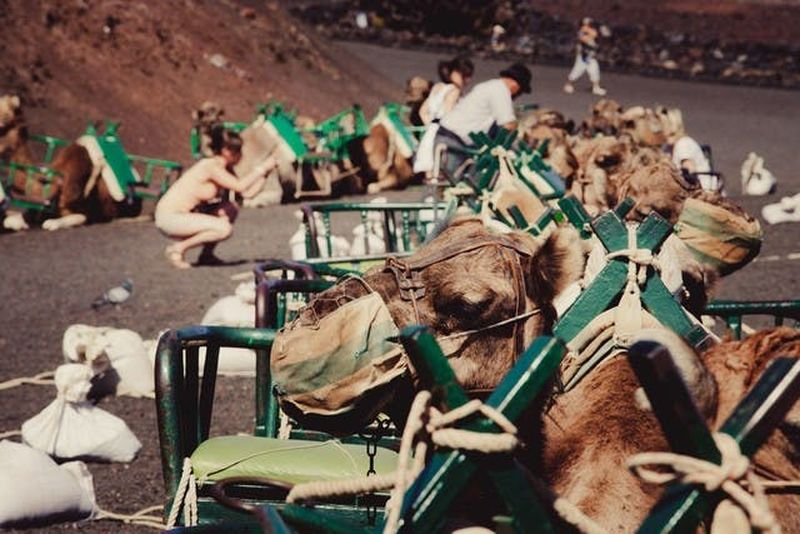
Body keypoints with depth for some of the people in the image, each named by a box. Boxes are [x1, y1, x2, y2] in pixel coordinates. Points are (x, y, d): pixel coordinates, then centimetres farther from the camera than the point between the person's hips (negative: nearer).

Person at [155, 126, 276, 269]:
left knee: (230, 209, 7)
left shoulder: (225, 169, 8)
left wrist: (263, 171, -1)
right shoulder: (211, 166, -19)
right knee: (224, 228, -21)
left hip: (183, 215, 10)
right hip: (169, 217, -9)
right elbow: (240, 186, -28)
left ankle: (206, 255, 13)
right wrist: (262, 168, -20)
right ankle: (178, 249, -8)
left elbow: (247, 193, 1)